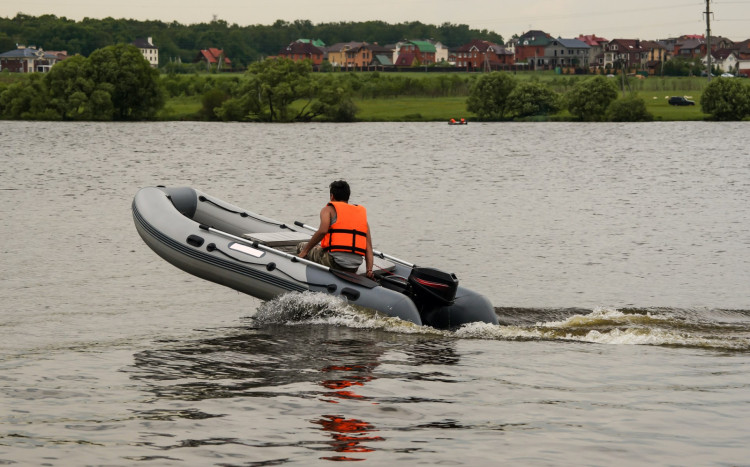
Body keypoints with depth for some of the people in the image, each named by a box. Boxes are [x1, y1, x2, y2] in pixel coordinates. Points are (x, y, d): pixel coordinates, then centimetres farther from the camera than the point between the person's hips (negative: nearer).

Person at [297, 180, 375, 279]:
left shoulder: (328, 209, 6)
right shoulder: (362, 214, 20)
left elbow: (322, 231, -14)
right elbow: (368, 248, 10)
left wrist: (305, 250, -5)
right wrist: (369, 270, 3)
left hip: (334, 262, -6)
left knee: (301, 247, 17)